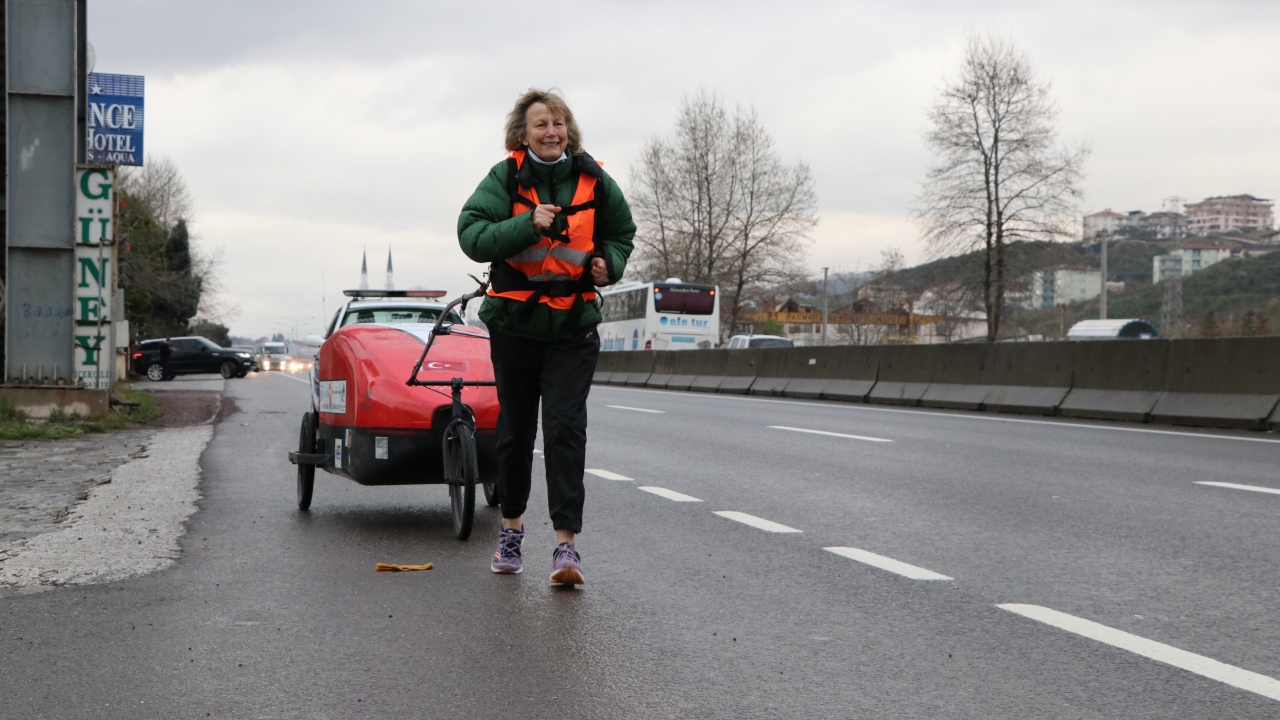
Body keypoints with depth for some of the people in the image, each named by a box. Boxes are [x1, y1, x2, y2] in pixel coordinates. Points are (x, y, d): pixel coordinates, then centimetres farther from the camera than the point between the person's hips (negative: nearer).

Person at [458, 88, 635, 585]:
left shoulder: (594, 181, 2)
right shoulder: (504, 179, -4)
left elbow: (621, 233, 17)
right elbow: (472, 235, -15)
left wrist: (609, 263, -4)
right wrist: (528, 224, -27)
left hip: (573, 326, 0)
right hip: (514, 323, 0)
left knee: (566, 430, -11)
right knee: (515, 430, 12)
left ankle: (566, 544, -12)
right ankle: (511, 529, 31)